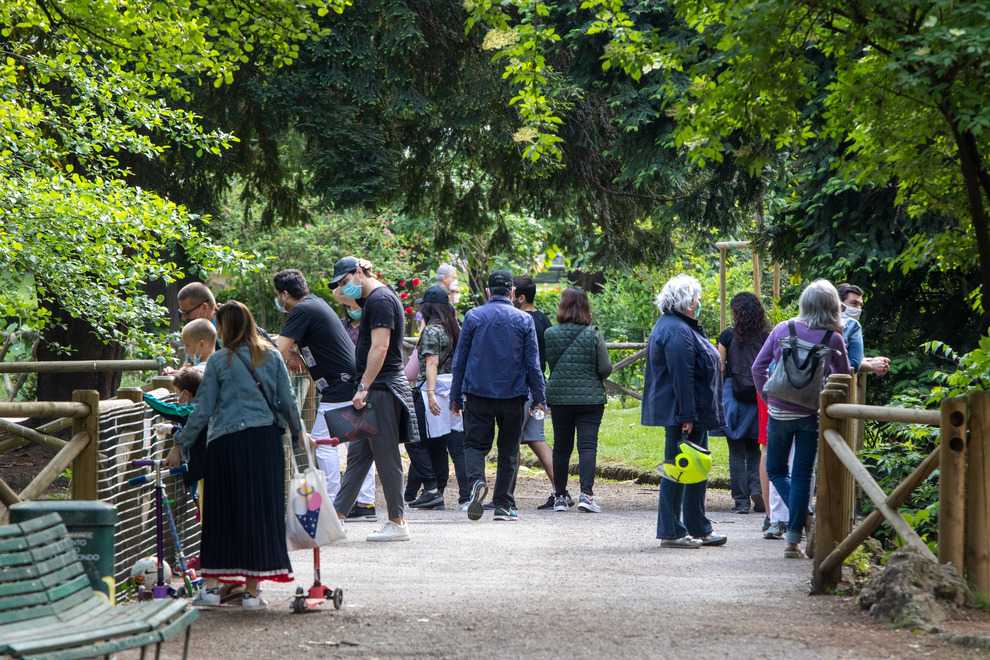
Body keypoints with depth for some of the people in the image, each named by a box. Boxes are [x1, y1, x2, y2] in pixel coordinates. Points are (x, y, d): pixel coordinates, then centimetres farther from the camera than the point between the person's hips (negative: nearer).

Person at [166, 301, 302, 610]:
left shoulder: (219, 361, 0)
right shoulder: (272, 357, 6)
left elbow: (203, 410, -1)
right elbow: (287, 401, 7)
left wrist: (179, 445, 7)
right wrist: (298, 434, 22)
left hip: (226, 442, -1)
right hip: (266, 439, 1)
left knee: (221, 514, 7)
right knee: (261, 512, 4)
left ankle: (211, 587, 8)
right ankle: (252, 591, 5)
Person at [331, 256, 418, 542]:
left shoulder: (380, 300, -14)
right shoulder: (372, 300, 18)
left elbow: (380, 348, -21)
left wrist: (364, 387, -22)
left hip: (381, 389, -10)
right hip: (376, 389, 10)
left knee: (386, 457, -5)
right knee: (358, 453, 11)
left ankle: (397, 523, 0)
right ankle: (336, 514, 14)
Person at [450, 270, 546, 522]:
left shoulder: (473, 317, 1)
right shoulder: (524, 320, 0)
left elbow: (459, 360, 3)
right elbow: (533, 364, 0)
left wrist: (455, 397, 8)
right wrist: (539, 397, 6)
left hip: (478, 392, 0)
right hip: (513, 396, 0)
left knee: (475, 443, 5)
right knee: (509, 451, 9)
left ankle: (477, 480, -23)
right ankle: (503, 505, 9)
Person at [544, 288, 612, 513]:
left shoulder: (551, 334, -4)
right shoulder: (593, 335, -8)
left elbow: (549, 363, 3)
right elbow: (606, 368, -8)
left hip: (558, 396, 2)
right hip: (590, 398, -2)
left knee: (561, 447, 12)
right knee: (588, 446, -3)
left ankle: (560, 496, 17)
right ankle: (586, 494, -17)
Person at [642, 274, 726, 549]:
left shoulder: (676, 327, 17)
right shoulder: (677, 332, -18)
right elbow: (681, 377, -24)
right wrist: (687, 416, -25)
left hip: (691, 415, 11)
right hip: (681, 413, -11)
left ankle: (699, 529, 23)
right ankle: (671, 533, 0)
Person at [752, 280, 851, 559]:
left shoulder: (783, 329, -4)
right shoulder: (833, 339, -8)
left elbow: (758, 367, -1)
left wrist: (768, 396, 9)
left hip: (780, 410, 0)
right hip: (811, 414, 0)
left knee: (776, 470, 17)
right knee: (802, 474, 6)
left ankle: (804, 517, -2)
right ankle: (793, 540, 7)